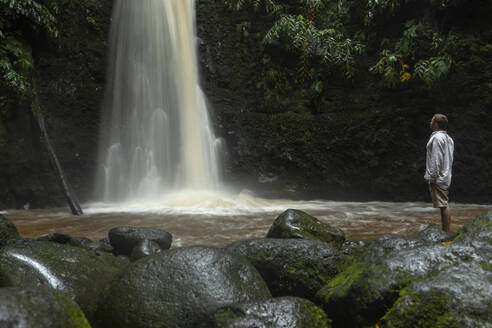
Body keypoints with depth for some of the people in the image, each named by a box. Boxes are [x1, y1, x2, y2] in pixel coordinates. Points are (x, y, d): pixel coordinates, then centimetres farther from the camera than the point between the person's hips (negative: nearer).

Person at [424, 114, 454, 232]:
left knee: (443, 205, -10)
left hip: (438, 179, -10)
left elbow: (436, 159, -18)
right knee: (444, 205, 12)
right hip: (446, 178, 10)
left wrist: (432, 177, -15)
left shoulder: (437, 138, -13)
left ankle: (446, 232, -9)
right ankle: (445, 231, 17)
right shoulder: (448, 138, 17)